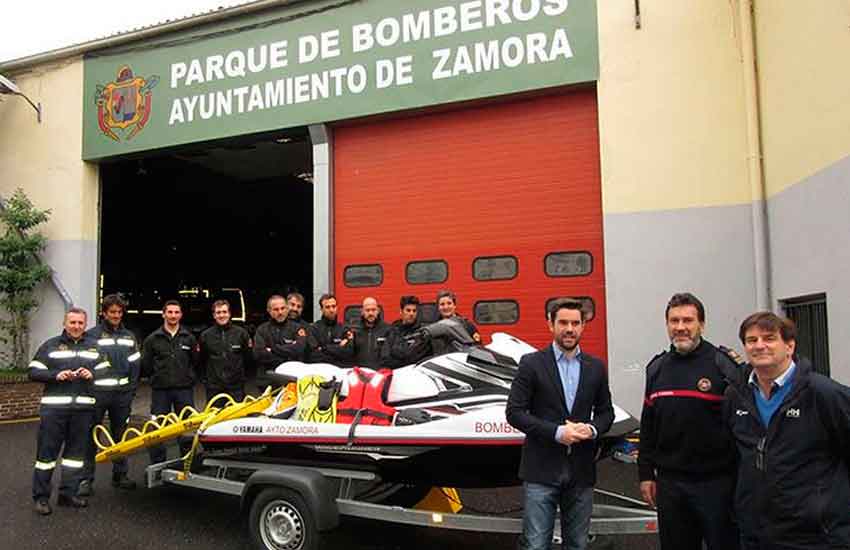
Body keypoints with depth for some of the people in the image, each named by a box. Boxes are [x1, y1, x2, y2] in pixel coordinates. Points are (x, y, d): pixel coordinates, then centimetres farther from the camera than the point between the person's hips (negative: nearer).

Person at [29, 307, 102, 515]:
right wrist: (56, 375, -13)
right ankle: (41, 496, 11)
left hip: (83, 407, 3)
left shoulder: (94, 347, 14)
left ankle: (68, 494, 18)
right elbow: (33, 372, 3)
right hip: (54, 407, -3)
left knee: (76, 451, 8)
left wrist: (92, 374, -7)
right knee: (47, 451, 1)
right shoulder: (50, 346, 6)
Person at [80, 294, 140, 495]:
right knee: (90, 437, 0)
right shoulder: (91, 335, -1)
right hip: (97, 394, -4)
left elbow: (136, 365, 12)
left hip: (122, 394, 4)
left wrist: (131, 390, 5)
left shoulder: (129, 337, 12)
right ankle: (86, 479, 7)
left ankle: (120, 475, 21)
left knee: (121, 436, 10)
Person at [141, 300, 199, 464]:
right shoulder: (152, 339, 3)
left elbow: (196, 362, 10)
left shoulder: (189, 338, 7)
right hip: (160, 390, -1)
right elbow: (145, 366, 3)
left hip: (184, 389, 1)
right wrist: (157, 375, -2)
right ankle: (157, 464, 15)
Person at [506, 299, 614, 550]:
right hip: (541, 470, -4)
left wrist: (592, 429, -9)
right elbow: (514, 412, -7)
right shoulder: (531, 363, -4)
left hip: (581, 472, 4)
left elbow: (606, 412, 14)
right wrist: (556, 432, -17)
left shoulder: (596, 367, 8)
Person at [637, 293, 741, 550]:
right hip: (670, 482, 5)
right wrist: (646, 473, 10)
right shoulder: (657, 368, 8)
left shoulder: (723, 365, -7)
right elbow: (648, 427, 13)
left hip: (716, 481, -4)